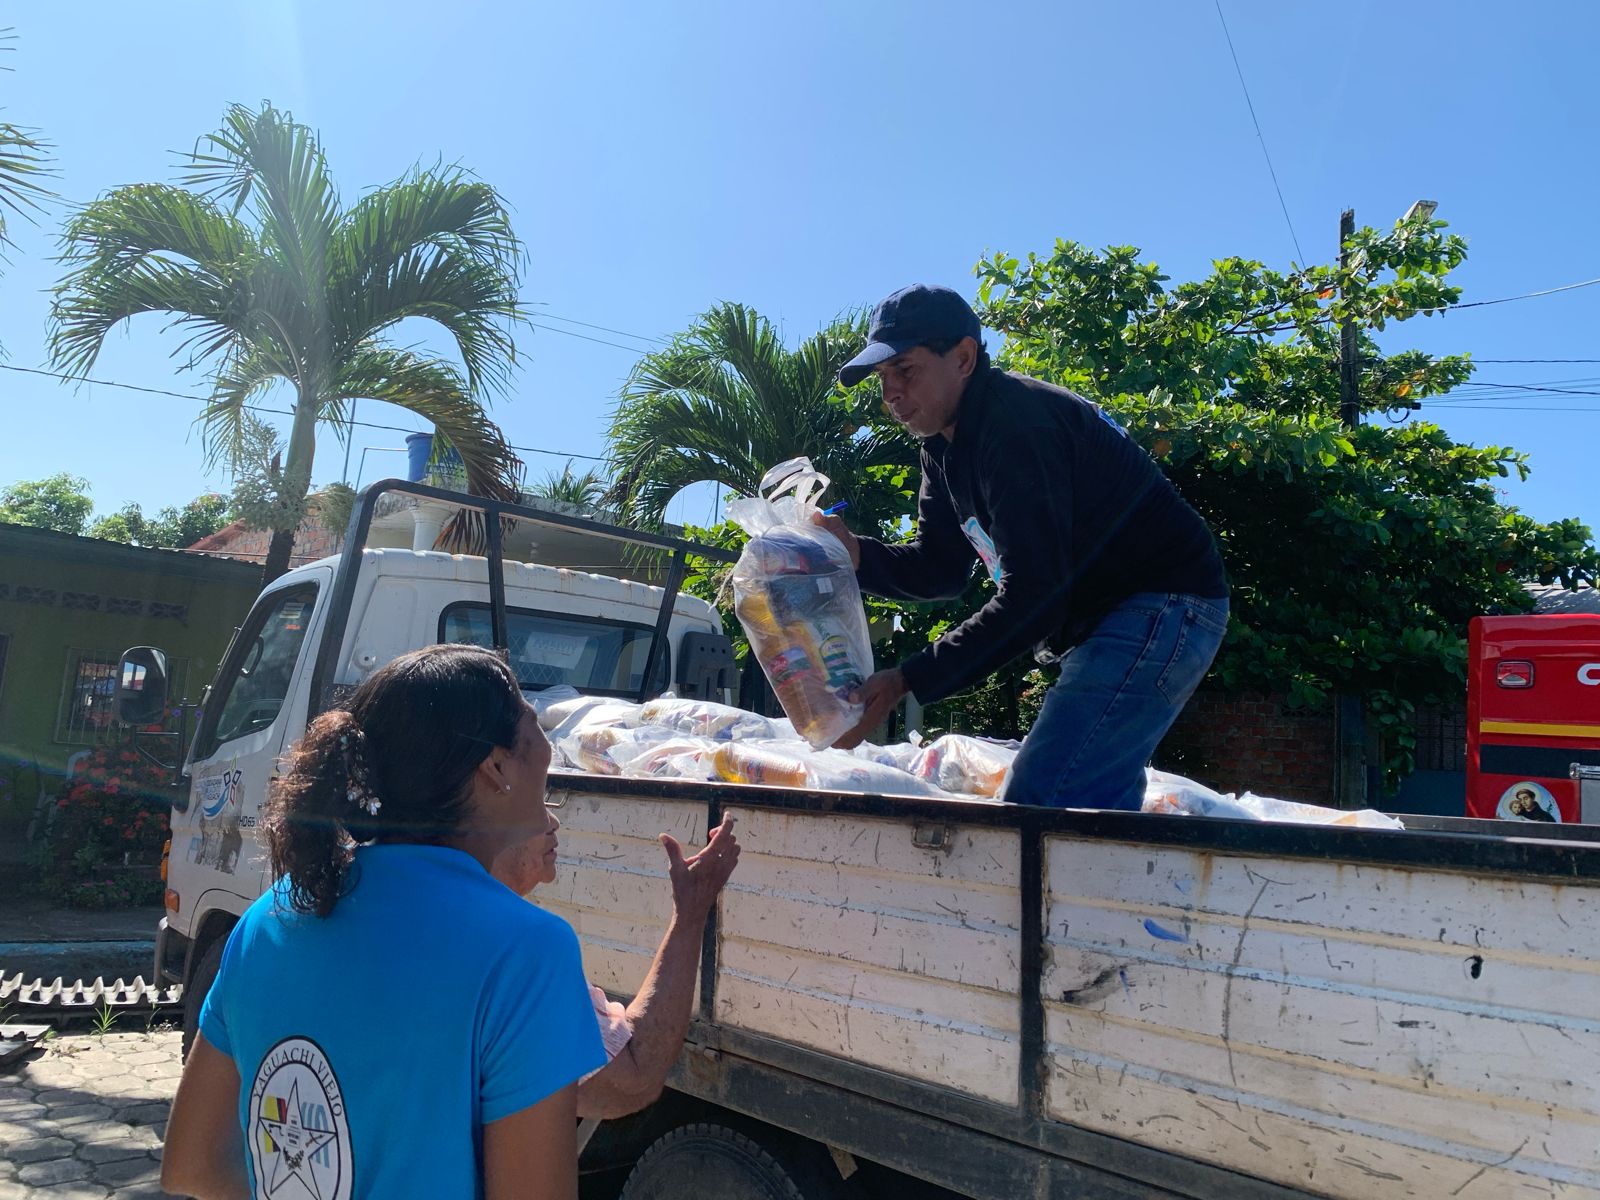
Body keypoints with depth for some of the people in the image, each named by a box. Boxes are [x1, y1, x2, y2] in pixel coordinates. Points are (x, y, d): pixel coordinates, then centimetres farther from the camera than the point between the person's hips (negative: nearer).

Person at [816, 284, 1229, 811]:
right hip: (1102, 620, 11)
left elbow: (1030, 599, -27)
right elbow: (942, 568, 10)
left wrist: (906, 681, -27)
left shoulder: (1017, 427, -23)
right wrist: (856, 554, -9)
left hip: (1163, 606, -10)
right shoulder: (946, 441, 10)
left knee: (1038, 804, -18)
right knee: (1095, 806, 12)